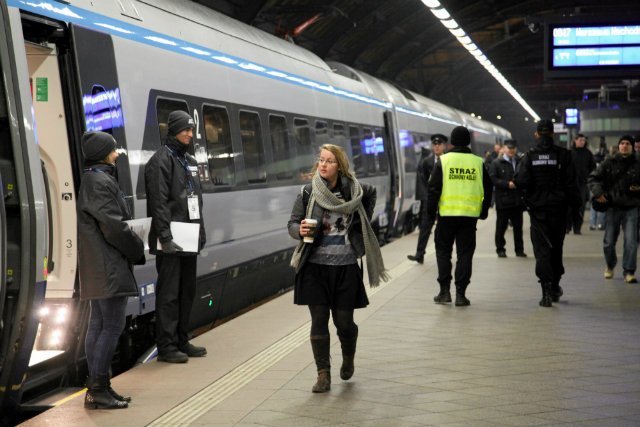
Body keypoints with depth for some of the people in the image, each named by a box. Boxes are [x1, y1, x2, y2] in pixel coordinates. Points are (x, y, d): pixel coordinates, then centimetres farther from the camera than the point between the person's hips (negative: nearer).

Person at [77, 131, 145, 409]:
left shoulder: (90, 179, 16)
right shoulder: (100, 181, -15)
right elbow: (114, 225, -19)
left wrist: (132, 246, 12)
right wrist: (138, 250, -4)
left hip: (96, 269, 10)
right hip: (109, 267, -10)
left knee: (98, 325, 11)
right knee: (112, 326, -7)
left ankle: (97, 388, 15)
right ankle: (98, 389, -5)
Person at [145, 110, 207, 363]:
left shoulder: (189, 161, 18)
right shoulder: (161, 160, -10)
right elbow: (159, 203, -17)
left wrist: (200, 232, 16)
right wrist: (165, 237, -22)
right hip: (171, 241, -9)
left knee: (187, 291, 13)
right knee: (169, 293, -5)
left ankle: (181, 342, 22)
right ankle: (166, 347, 0)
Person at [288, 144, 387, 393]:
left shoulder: (354, 191, 0)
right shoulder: (308, 193, -3)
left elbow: (371, 193, 21)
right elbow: (292, 223, -3)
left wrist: (363, 225, 14)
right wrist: (301, 230, -26)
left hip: (346, 266, 0)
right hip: (315, 266, 0)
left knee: (343, 320, 5)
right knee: (319, 320, -2)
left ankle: (348, 358, 36)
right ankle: (323, 375, 5)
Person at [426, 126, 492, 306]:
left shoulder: (443, 161, -2)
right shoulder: (478, 162, 4)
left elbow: (434, 188, -5)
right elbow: (488, 189, 9)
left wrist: (431, 210, 4)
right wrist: (484, 211, 19)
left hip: (446, 214, -1)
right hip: (470, 215, 1)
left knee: (443, 252, 11)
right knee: (465, 254, 6)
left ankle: (444, 291, 8)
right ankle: (460, 294, 4)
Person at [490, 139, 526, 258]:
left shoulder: (520, 162, 10)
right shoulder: (497, 163, 0)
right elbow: (492, 179, -8)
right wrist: (507, 184, -16)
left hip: (517, 200, 3)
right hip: (503, 200, -3)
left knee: (518, 226, 8)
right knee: (501, 226, 3)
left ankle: (519, 249, 16)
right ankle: (500, 249, 12)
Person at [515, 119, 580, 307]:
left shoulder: (529, 156, -6)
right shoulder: (563, 155, -4)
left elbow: (520, 182, -15)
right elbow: (571, 184, -5)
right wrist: (575, 204, 4)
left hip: (537, 209, -1)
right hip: (558, 209, 1)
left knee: (541, 249, 1)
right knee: (556, 248, 17)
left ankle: (546, 292, -8)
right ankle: (555, 287, 27)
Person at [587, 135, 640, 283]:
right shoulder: (609, 163, 2)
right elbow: (593, 177, 3)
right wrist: (598, 192, -13)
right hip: (613, 207, 0)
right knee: (609, 242, 7)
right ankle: (610, 266, 32)